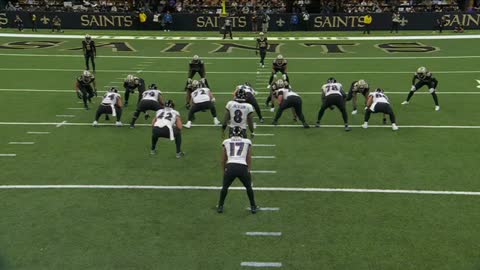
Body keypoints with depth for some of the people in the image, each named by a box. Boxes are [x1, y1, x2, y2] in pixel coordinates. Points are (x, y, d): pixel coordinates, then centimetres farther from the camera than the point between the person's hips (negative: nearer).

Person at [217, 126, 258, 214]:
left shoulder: (226, 142, 19)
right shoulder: (247, 142, 17)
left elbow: (223, 160, 23)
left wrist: (224, 171, 33)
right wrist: (248, 171, 23)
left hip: (230, 167, 0)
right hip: (243, 168, 0)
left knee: (225, 187, 26)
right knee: (248, 187, 26)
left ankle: (220, 206, 30)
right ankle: (253, 207, 31)